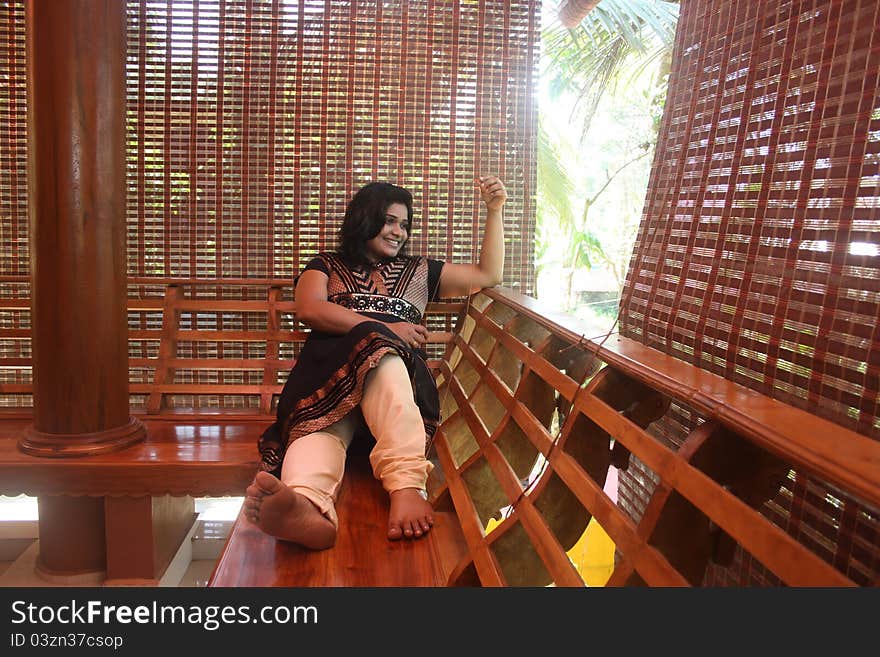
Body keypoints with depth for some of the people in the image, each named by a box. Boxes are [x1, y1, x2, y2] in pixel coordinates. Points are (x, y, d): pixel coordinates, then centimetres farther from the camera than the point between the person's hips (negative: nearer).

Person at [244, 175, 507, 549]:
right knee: (320, 427, -39)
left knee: (380, 357, -40)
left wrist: (494, 211, 25)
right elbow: (309, 310, 5)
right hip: (327, 375, 0)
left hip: (398, 370, 1)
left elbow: (488, 275, 32)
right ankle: (306, 509, -73)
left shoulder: (418, 272, 35)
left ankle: (405, 488, -63)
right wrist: (386, 329, -3)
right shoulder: (326, 266, 27)